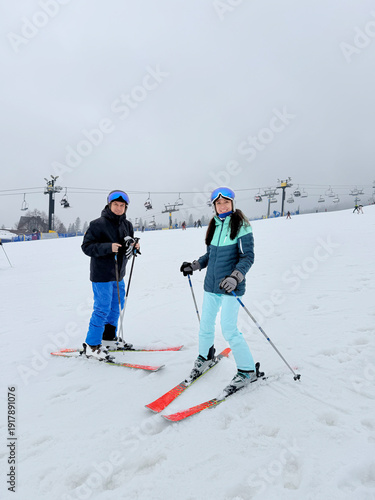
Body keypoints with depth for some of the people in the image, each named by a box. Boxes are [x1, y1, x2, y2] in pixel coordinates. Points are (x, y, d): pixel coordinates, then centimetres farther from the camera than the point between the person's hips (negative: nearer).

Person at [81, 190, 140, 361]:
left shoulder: (126, 225, 8)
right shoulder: (98, 224, -12)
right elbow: (87, 246, -15)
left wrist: (134, 248, -8)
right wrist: (108, 247, -27)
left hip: (118, 274, 8)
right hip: (102, 275, -7)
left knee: (117, 306, 17)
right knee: (102, 309, -4)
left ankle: (108, 337, 35)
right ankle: (91, 345, 10)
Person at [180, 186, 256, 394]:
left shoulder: (241, 226, -8)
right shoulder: (214, 225, 10)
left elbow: (247, 256, -13)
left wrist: (235, 277, -25)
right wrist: (194, 265, 17)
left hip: (230, 286, -6)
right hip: (211, 284, 6)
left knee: (229, 330, -6)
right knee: (206, 325, 14)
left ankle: (247, 371, 12)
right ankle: (205, 357, 40)